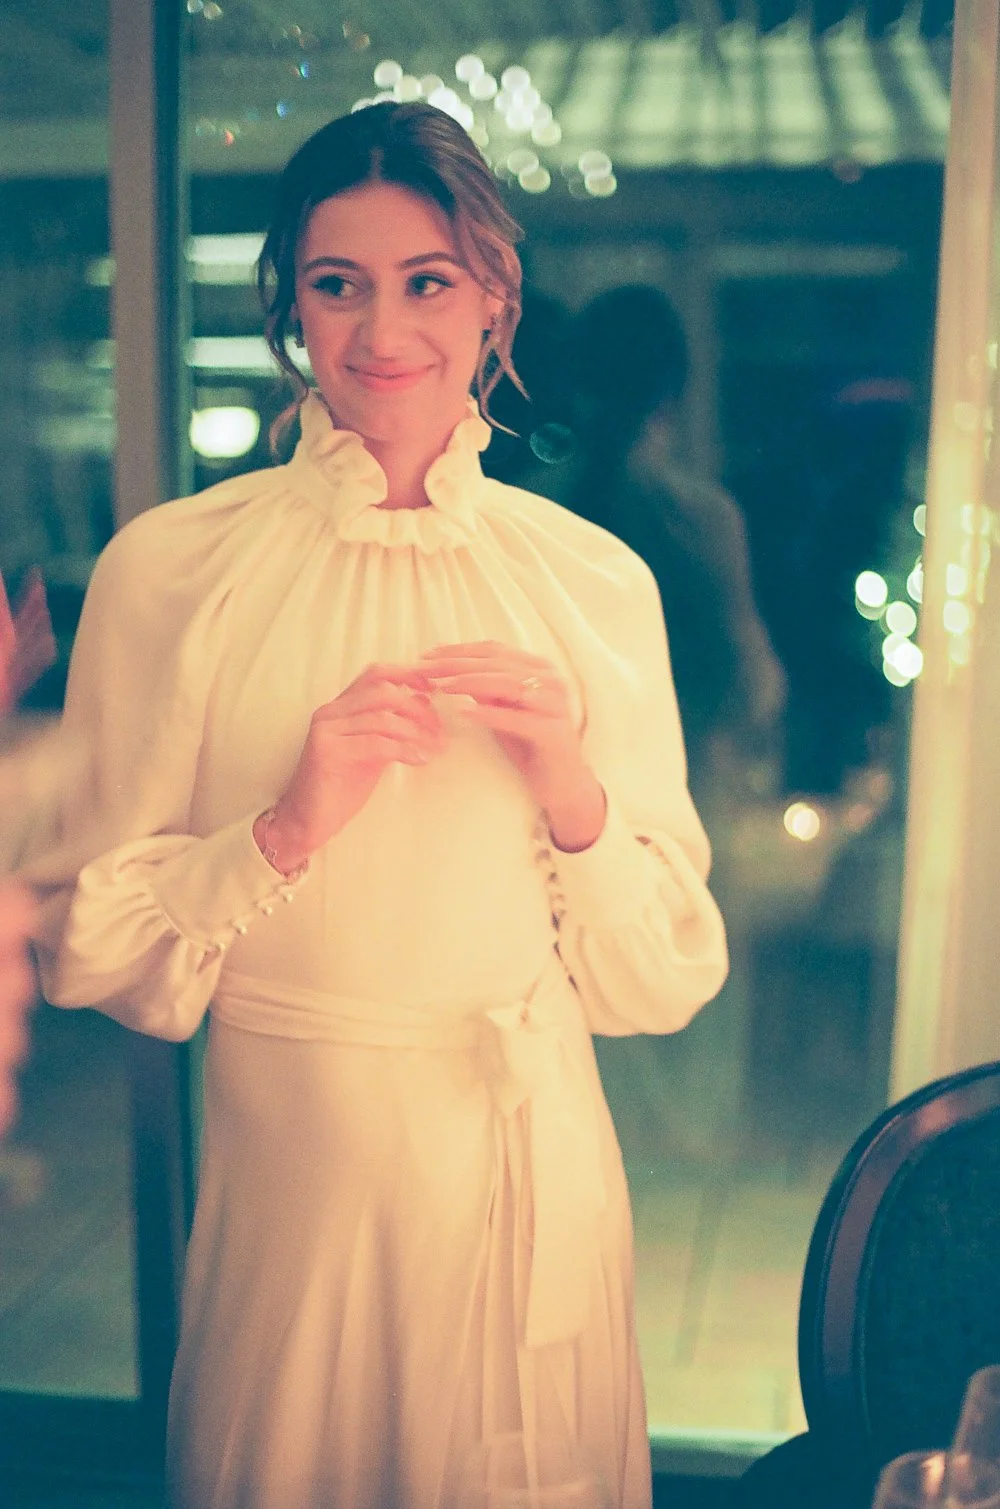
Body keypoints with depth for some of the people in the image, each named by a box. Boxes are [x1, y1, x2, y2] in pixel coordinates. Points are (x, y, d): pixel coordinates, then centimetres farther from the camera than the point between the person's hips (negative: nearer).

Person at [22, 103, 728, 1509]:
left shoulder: (596, 580, -2)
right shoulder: (170, 567, -7)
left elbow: (664, 981, 0)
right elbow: (87, 946, -7)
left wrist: (577, 799, -17)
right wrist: (282, 833, -21)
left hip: (536, 1189, 2)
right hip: (289, 1191, -1)